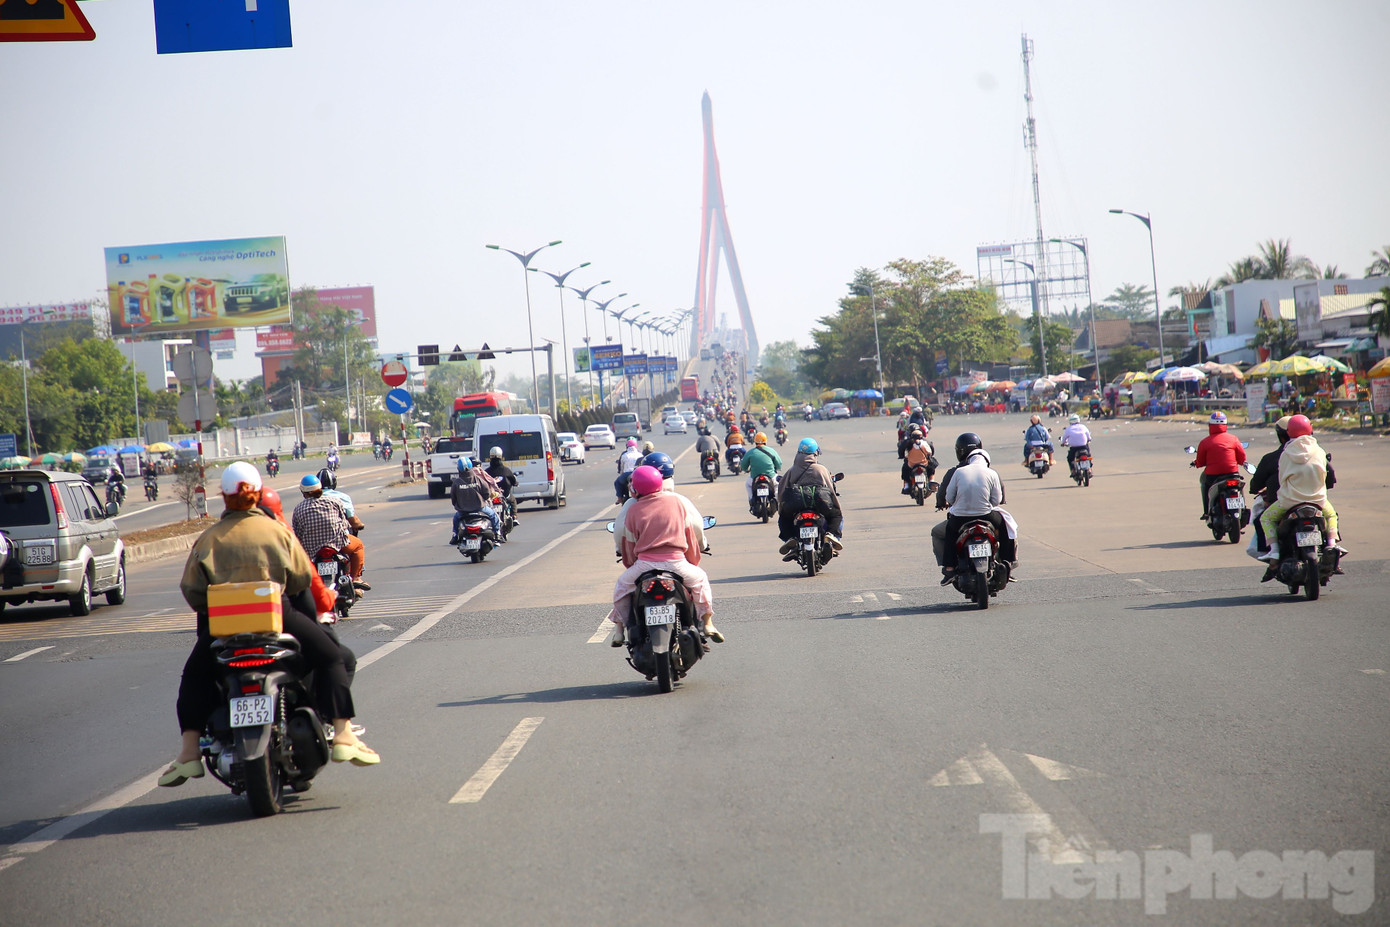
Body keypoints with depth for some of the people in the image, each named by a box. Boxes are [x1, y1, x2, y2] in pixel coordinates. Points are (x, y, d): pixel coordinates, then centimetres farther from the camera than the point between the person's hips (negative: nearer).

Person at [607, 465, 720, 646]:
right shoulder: (678, 501, 7)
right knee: (700, 578, 27)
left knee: (622, 584, 26)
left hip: (645, 563, -1)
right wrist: (693, 561, 26)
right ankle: (707, 623, 19)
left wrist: (630, 563, 29)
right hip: (676, 561, 1)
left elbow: (628, 542, 10)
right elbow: (693, 531, 13)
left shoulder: (633, 510, 4)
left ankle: (619, 629, 19)